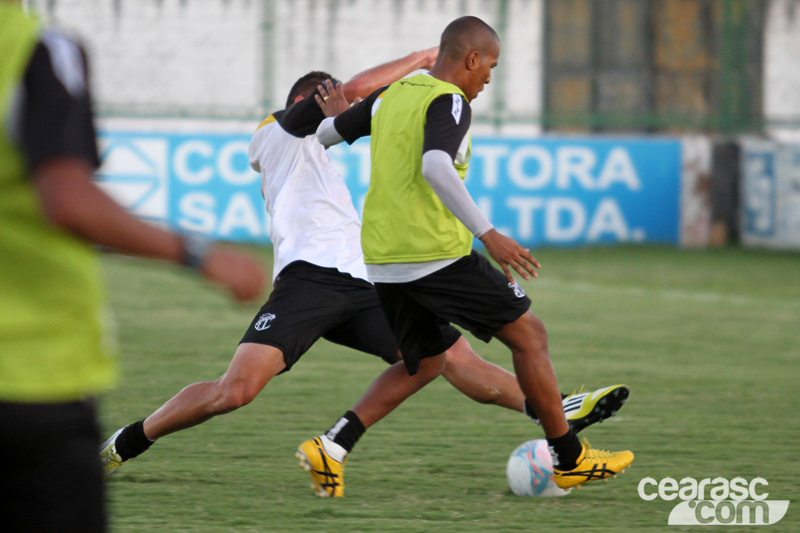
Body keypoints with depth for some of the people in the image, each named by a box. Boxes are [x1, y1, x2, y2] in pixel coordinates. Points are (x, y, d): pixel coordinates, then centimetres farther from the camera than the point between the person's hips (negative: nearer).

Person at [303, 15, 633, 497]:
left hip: (383, 259, 8)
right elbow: (435, 167, -27)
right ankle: (570, 460, 9)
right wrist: (487, 233, -30)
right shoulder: (448, 102, -10)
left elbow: (324, 134, 22)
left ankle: (333, 446, 2)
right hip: (438, 253, -8)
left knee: (426, 362, 20)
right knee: (528, 334, 6)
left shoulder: (389, 96, 14)